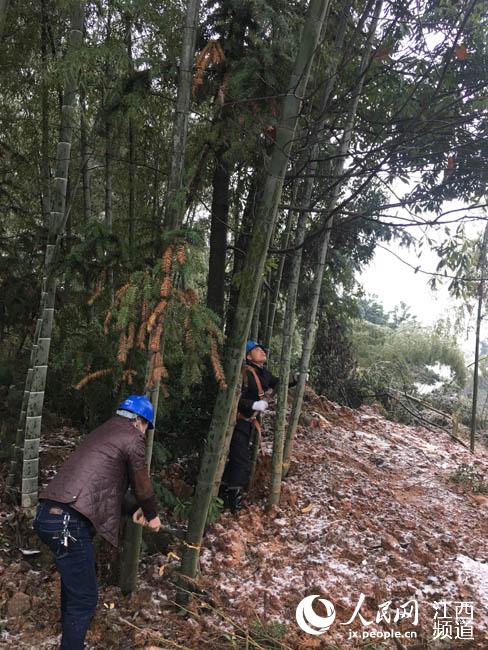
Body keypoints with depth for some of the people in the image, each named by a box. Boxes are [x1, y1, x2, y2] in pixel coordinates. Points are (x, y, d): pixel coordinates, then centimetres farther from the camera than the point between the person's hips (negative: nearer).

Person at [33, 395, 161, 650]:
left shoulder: (103, 432, 24)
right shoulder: (132, 438, -3)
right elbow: (142, 486, 7)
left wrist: (134, 510, 39)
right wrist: (152, 515, 25)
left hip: (47, 514, 10)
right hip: (68, 522, -10)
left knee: (75, 573, 33)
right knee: (84, 598, 2)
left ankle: (70, 623, 54)